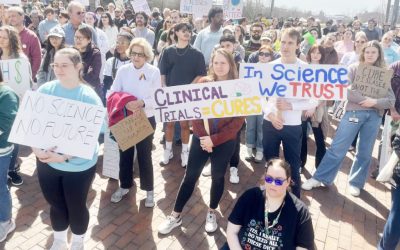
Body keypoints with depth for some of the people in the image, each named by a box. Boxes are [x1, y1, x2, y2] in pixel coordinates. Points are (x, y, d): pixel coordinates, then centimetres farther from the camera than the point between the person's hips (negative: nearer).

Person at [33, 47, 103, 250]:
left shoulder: (89, 97, -15)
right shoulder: (45, 90, -5)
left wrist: (65, 156, -26)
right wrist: (37, 149, -16)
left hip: (78, 164, -3)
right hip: (46, 162, 3)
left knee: (76, 206, 15)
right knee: (55, 204, 21)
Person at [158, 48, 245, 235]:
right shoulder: (203, 83, -2)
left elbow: (238, 121, -10)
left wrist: (215, 139, -16)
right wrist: (203, 137, -14)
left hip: (225, 142, 0)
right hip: (201, 138, 1)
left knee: (217, 177, 13)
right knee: (190, 176, 7)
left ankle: (212, 213, 35)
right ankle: (175, 216, 20)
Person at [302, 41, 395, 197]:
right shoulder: (354, 68, 3)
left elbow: (391, 100, 3)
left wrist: (374, 102, -14)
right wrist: (365, 99, -15)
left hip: (375, 116, 3)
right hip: (354, 112, -3)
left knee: (365, 153, 10)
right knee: (337, 148, -2)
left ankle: (356, 183, 25)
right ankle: (319, 178, 7)